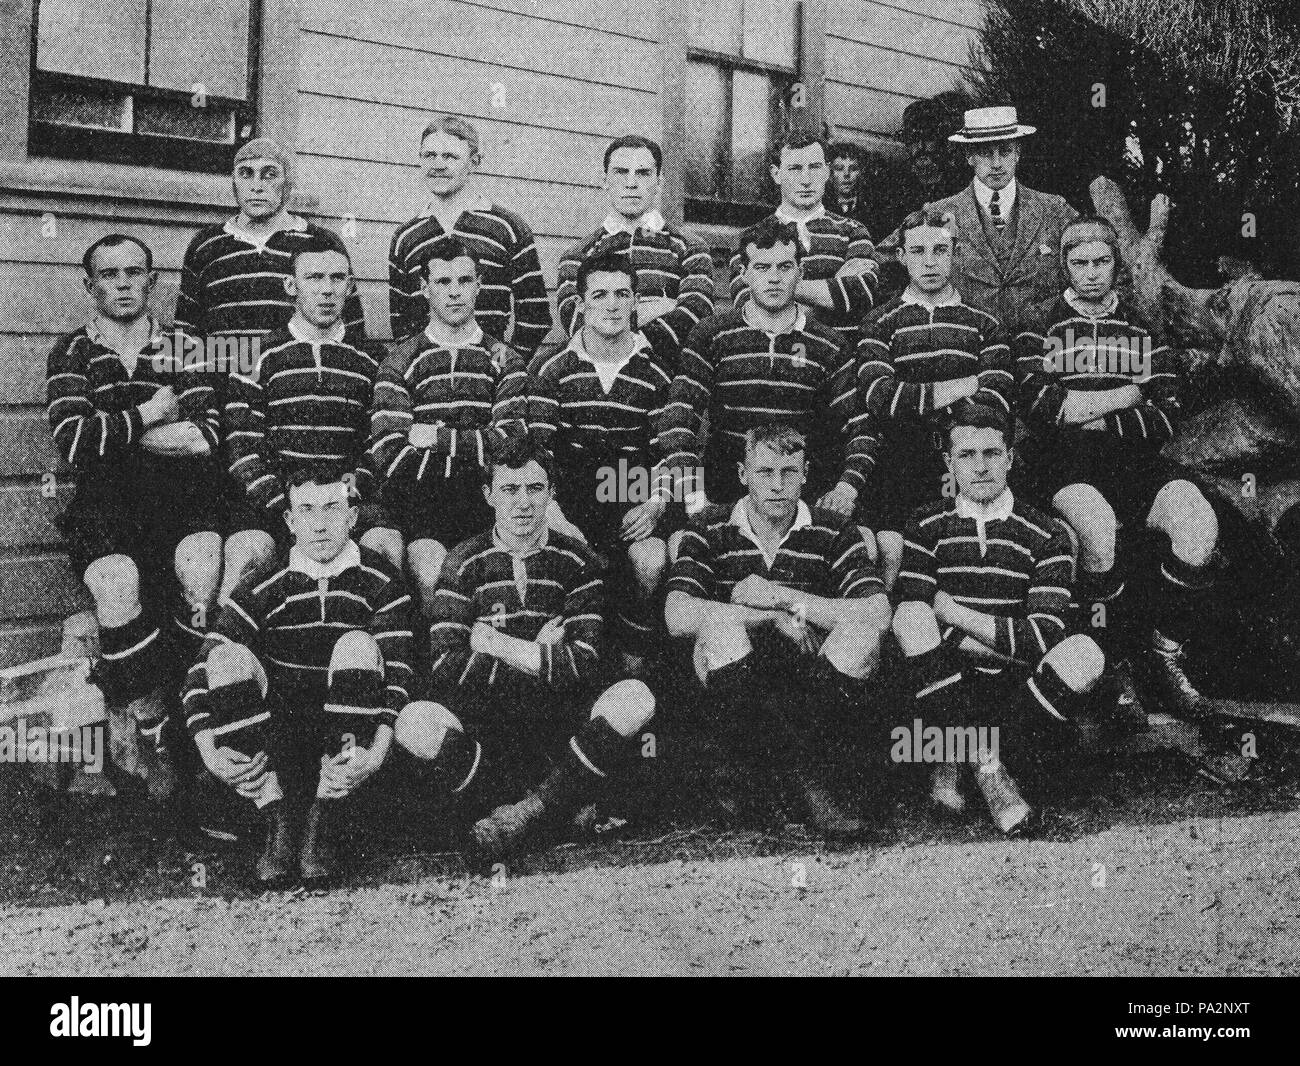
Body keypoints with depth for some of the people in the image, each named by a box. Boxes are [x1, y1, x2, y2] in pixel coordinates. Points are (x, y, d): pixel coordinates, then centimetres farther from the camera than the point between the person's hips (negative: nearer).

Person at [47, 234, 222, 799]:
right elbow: (72, 440, -5)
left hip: (178, 497, 1)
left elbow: (208, 437, -1)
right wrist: (149, 415, -1)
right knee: (118, 581, -32)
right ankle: (155, 741, -18)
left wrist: (117, 431, -3)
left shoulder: (184, 349, 15)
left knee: (203, 566, -33)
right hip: (102, 504, -1)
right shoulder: (72, 353, 13)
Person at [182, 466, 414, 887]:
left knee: (357, 645, -27)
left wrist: (378, 750, -27)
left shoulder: (381, 582, -2)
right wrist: (209, 752, -21)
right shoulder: (261, 587, -1)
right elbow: (201, 672, -6)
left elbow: (397, 673, -11)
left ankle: (321, 826, -26)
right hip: (277, 733, 1)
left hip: (345, 735, -1)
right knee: (227, 657, -23)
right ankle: (278, 824, -25)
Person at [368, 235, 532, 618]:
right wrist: (476, 454, -5)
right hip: (416, 501, 0)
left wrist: (436, 438, -4)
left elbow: (511, 443, 0)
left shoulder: (505, 361, 16)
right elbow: (388, 455, -1)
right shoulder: (400, 361, 12)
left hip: (482, 502, 0)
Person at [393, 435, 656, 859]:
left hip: (561, 720, 0)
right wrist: (540, 656, -9)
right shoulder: (464, 563, 4)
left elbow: (584, 665, -7)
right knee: (415, 722, -31)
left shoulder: (576, 561, 5)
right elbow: (447, 667, -8)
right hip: (485, 720, 0)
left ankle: (529, 812, -18)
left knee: (633, 699, -28)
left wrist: (501, 647, -10)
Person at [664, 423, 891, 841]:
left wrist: (780, 596, -12)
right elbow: (678, 618, -14)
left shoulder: (834, 532, 6)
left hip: (813, 688, 1)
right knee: (719, 622, -30)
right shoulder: (709, 531, 4)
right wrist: (784, 619, -14)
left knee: (862, 634, -25)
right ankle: (807, 780, -25)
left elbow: (878, 615, -10)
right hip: (731, 693, -1)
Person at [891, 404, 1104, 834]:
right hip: (944, 686, 0)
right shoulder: (927, 527, 7)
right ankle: (988, 767, -29)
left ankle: (958, 762, -22)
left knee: (1083, 653, -29)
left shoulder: (1047, 534, 4)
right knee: (912, 618, -28)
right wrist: (1001, 643, -12)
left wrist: (955, 613, -10)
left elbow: (1044, 637, -8)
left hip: (1017, 687, 0)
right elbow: (909, 620, -7)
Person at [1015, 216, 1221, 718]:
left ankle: (1166, 657, -8)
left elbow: (1168, 413, 5)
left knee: (1199, 526, -26)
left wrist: (1103, 420, -8)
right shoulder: (1040, 327, 10)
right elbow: (1039, 404, -8)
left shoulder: (1144, 326, 16)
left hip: (1135, 458, 3)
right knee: (1097, 526, -36)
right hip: (1065, 463, -3)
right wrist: (1128, 396, -3)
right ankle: (1114, 665, -16)